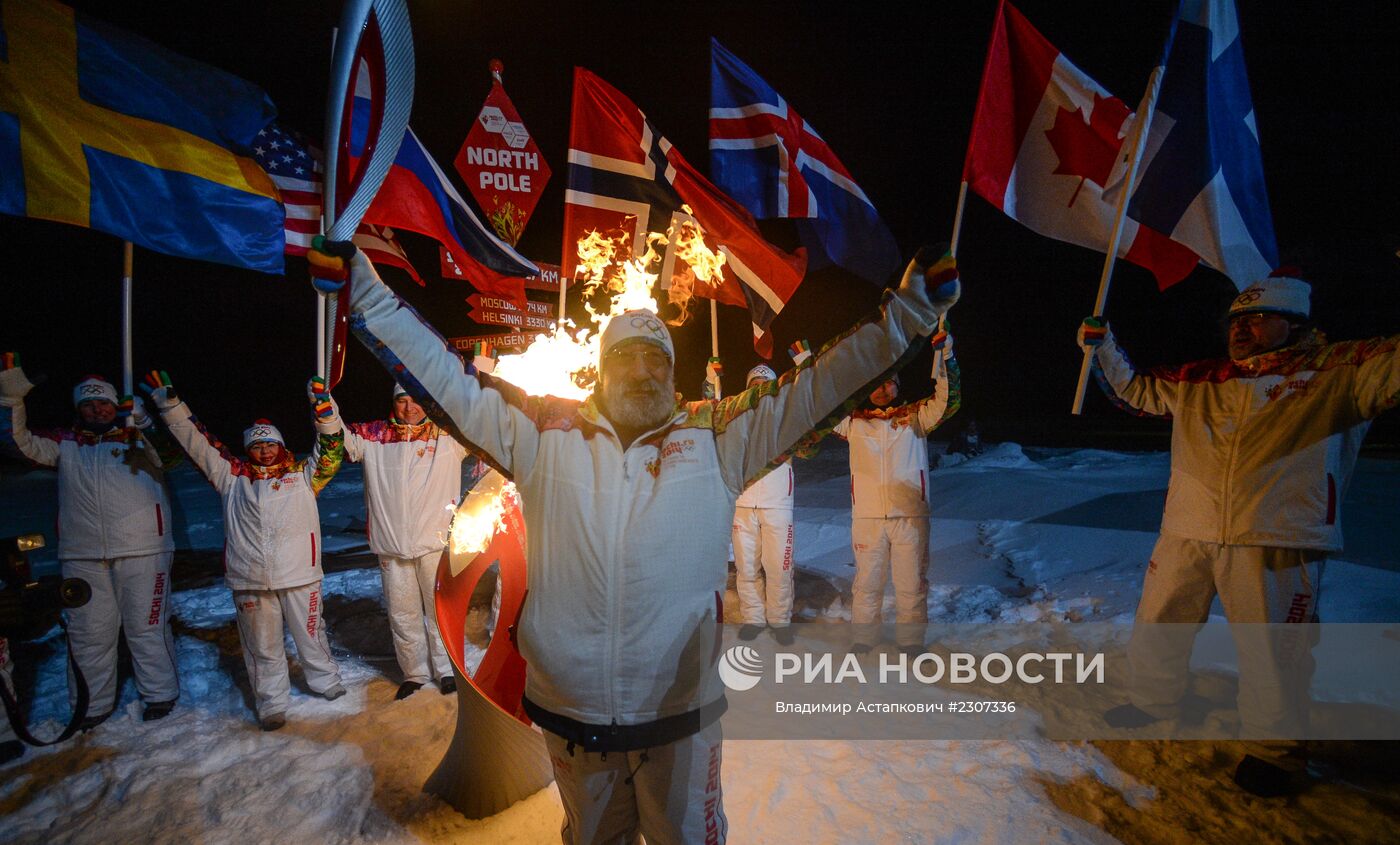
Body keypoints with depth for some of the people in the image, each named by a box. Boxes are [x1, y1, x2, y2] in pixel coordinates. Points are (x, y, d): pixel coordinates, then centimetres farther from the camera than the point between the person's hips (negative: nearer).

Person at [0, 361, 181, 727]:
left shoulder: (136, 438, 4)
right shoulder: (66, 443, 13)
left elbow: (168, 454, -10)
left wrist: (143, 422, -26)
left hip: (141, 549, -3)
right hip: (82, 555, 4)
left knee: (146, 626, 3)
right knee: (88, 632, 11)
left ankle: (160, 693, 15)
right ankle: (92, 704, 23)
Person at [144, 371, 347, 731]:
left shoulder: (302, 473, 8)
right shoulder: (233, 476, 10)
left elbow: (331, 448, 1)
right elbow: (195, 441, 13)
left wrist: (323, 406, -11)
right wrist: (167, 399, 13)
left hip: (299, 573, -1)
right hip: (250, 579, 1)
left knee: (311, 634, 11)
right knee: (262, 646, 9)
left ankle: (326, 682, 30)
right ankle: (272, 704, 20)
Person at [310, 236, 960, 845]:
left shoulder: (717, 438, -2)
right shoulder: (545, 434, -2)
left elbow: (818, 387, -3)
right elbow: (444, 378, -2)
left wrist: (911, 309, -7)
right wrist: (363, 286, -4)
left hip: (681, 712, 0)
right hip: (570, 713, 1)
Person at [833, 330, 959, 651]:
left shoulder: (916, 417, 7)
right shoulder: (853, 422, 10)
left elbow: (948, 399, -4)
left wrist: (943, 353, -14)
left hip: (910, 515, -1)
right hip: (866, 516, 1)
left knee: (912, 583, 6)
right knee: (867, 582, 9)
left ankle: (911, 642, 18)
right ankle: (863, 640, 21)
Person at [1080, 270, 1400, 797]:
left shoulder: (1339, 372, 2)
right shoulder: (1197, 382, 12)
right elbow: (1133, 390, 22)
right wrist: (1101, 347, 13)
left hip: (1276, 540, -4)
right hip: (1186, 535, 5)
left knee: (1272, 648, 5)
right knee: (1157, 624, 15)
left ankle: (1275, 747, 26)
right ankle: (1153, 702, 37)